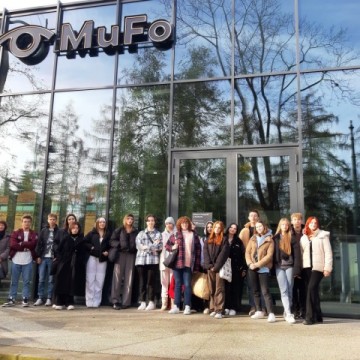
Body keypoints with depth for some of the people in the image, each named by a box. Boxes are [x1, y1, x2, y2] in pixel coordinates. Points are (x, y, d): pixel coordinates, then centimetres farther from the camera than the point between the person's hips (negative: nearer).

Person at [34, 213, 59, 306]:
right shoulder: (43, 231, 10)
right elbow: (39, 244, 7)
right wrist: (38, 256, -1)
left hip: (53, 258, -2)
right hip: (43, 257, 2)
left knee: (51, 280, 2)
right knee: (41, 279, 4)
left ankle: (49, 298, 7)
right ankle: (40, 298, 11)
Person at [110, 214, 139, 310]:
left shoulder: (136, 232, 13)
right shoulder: (119, 230, 10)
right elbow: (112, 241, 5)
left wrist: (135, 247, -6)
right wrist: (119, 245, -11)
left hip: (131, 255, 2)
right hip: (120, 254, -1)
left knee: (129, 278, 0)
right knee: (117, 277, -6)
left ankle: (126, 302, 3)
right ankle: (115, 301, -4)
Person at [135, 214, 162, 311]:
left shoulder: (158, 233, 11)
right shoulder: (141, 233, 16)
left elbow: (160, 247, -1)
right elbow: (138, 245, 1)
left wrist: (146, 246, -7)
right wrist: (153, 246, -6)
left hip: (153, 260, -2)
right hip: (141, 260, 2)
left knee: (151, 281, -3)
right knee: (142, 281, 2)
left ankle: (151, 302, 4)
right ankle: (142, 302, 8)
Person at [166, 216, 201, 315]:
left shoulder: (194, 235, 5)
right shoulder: (175, 235, 7)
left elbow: (198, 249, 4)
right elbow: (167, 245, 14)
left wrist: (197, 264, -1)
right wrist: (172, 247, -9)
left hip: (188, 264, -1)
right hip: (177, 263, 2)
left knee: (187, 285, 0)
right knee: (178, 284, 8)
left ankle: (187, 306, 5)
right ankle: (176, 306, 13)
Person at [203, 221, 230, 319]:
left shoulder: (224, 240, 4)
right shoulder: (208, 240, 16)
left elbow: (223, 254, -6)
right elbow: (205, 253, 7)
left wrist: (216, 266, -12)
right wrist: (209, 266, -7)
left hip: (220, 267, -4)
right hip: (210, 268, 4)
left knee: (219, 289, -6)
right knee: (211, 289, 5)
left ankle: (219, 310, -8)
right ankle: (213, 309, 11)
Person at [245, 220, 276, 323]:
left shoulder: (269, 240, 0)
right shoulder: (252, 239, 12)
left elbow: (269, 256, -9)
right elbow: (247, 252, 6)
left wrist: (257, 264, -16)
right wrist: (250, 263, -10)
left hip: (263, 268, -5)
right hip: (252, 268, 5)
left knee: (265, 291, -10)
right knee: (255, 290, 10)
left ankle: (271, 313, -8)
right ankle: (259, 311, 19)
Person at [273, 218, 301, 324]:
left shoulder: (292, 239, 2)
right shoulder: (275, 238, 7)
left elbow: (297, 255, -2)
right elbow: (272, 253, 6)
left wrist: (296, 270, -9)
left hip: (289, 266, 0)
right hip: (279, 266, 0)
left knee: (289, 291, 2)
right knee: (284, 290, -8)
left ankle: (286, 312, 15)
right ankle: (289, 314, -12)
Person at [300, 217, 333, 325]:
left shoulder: (323, 235, 5)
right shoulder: (303, 238, 16)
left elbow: (328, 252, -1)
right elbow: (301, 253, 12)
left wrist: (327, 267, -9)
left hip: (318, 267, -4)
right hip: (306, 267, 4)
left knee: (311, 288, -17)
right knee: (312, 290, 5)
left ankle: (310, 316, -15)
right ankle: (318, 316, 14)